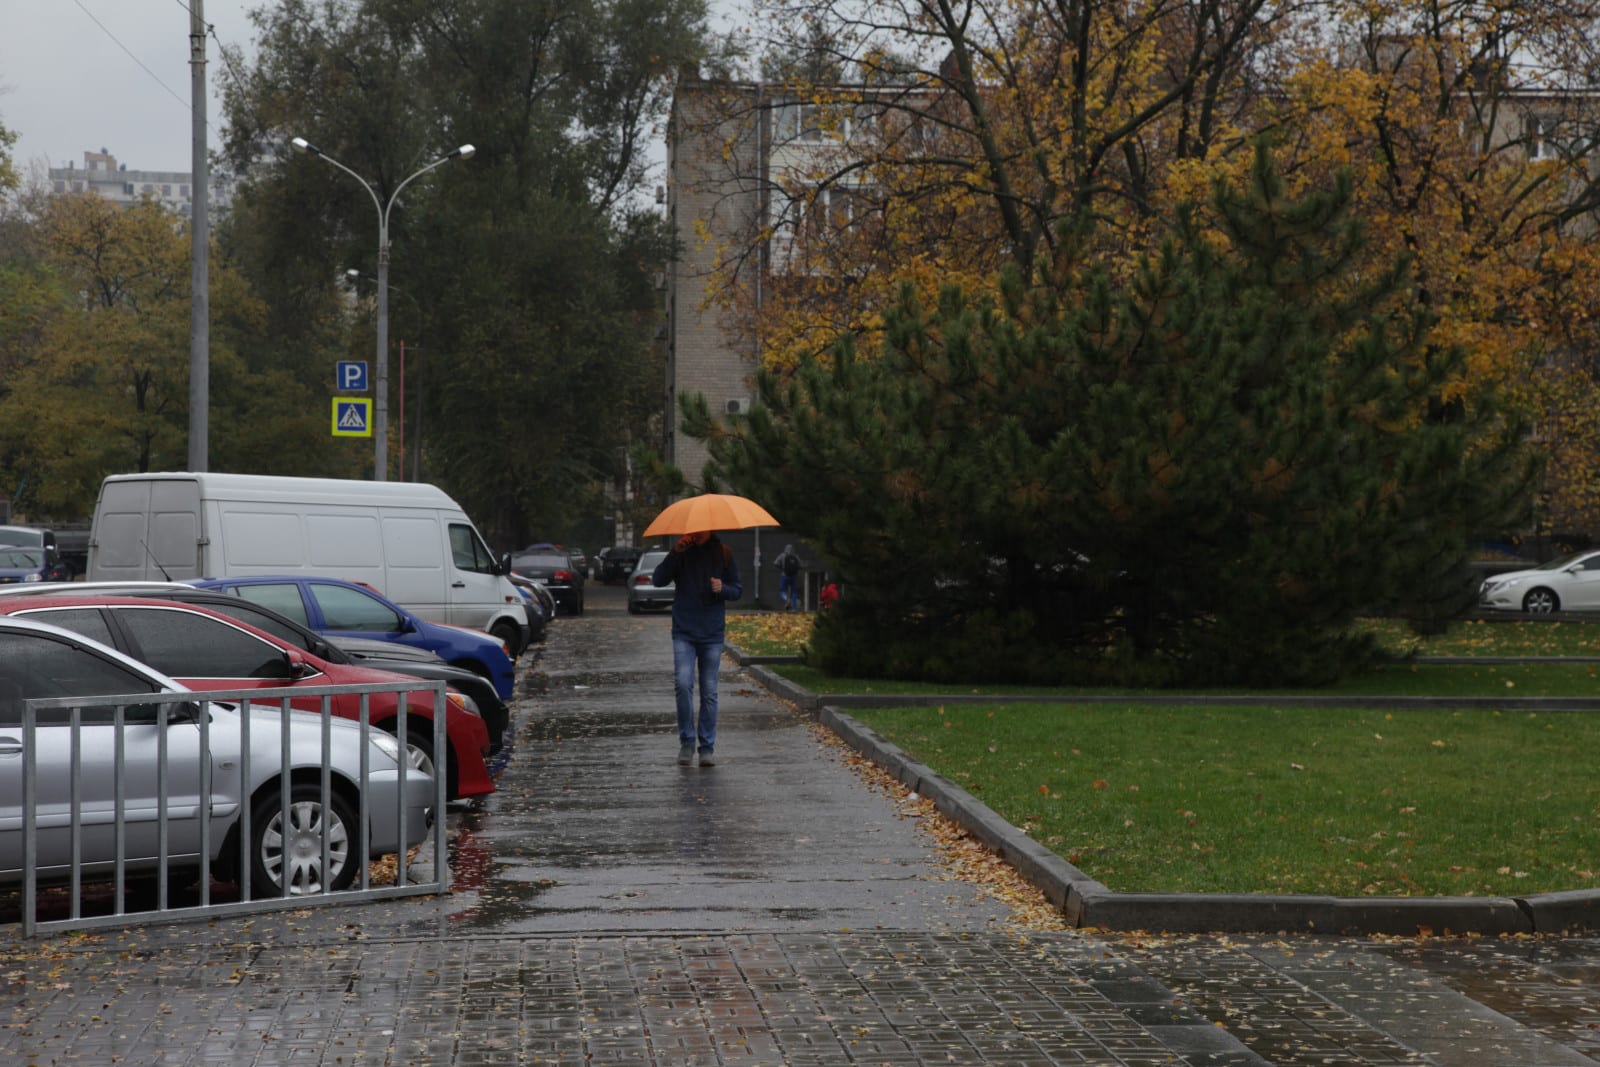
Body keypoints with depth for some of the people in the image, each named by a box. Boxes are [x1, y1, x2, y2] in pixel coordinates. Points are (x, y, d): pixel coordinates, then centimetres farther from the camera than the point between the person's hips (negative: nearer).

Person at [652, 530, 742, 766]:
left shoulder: (723, 554, 5)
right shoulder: (681, 553, 3)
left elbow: (738, 590, 9)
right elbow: (658, 580, -6)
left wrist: (723, 589, -14)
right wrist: (676, 552, -17)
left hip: (712, 634, 1)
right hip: (684, 633, -1)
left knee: (709, 692, 2)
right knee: (682, 685, -15)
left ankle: (707, 747, 10)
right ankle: (687, 741, -2)